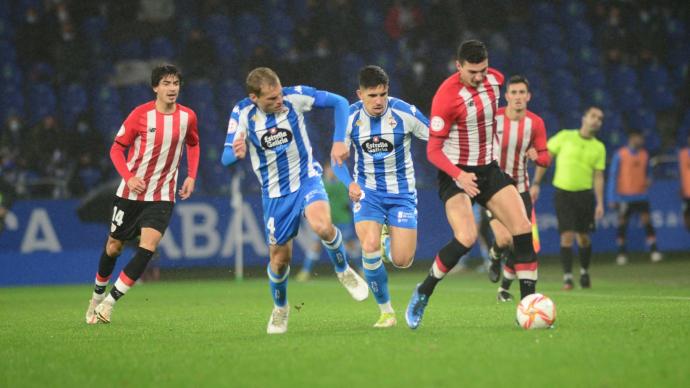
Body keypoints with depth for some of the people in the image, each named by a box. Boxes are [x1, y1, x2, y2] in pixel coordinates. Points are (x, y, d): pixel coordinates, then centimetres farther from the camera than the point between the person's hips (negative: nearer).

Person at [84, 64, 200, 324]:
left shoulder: (187, 116, -3)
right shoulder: (141, 114, -11)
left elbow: (193, 145, 17)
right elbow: (117, 148, -5)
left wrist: (191, 176, 4)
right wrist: (128, 177, -20)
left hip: (162, 195, 1)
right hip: (131, 192, -1)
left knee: (149, 245, -19)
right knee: (114, 246, 10)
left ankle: (109, 303, -12)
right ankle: (97, 297, 34)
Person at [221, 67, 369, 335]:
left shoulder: (295, 97, -17)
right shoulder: (242, 114, -16)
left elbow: (339, 102, -7)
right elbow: (226, 158, -19)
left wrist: (339, 140, -18)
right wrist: (236, 153, -43)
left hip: (306, 179, -1)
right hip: (275, 194, 1)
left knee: (322, 226, -31)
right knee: (279, 259, 6)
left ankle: (344, 271, -1)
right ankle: (280, 308, 36)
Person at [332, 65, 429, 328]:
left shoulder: (404, 113, -13)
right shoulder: (350, 118, -8)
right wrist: (350, 184, -18)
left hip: (401, 191, 0)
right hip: (366, 190, 0)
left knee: (402, 261, -7)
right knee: (370, 247, -24)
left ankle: (388, 238, 32)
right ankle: (386, 311, -5)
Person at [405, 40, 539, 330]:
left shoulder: (495, 80, -1)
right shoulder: (446, 96, -22)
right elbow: (433, 151, -18)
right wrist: (459, 175, -32)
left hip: (488, 170, 6)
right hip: (455, 174, -6)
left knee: (524, 231, -8)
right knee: (466, 238, -25)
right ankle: (422, 294, -3)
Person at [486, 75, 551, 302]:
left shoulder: (536, 123, -4)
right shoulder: (493, 118, -12)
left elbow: (545, 159, 1)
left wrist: (537, 156, -21)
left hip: (520, 188, 3)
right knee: (504, 239, -21)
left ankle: (505, 289, 23)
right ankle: (495, 257, 18)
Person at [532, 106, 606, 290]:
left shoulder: (599, 147, 5)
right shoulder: (565, 137, -1)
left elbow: (598, 176, 5)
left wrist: (600, 202, -4)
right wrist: (536, 184, -3)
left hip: (585, 194, 2)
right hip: (563, 193, -2)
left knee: (584, 237, 7)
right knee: (567, 235, -11)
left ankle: (584, 272, 29)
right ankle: (567, 277, -6)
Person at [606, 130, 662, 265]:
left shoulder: (644, 154, 9)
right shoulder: (620, 155, -3)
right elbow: (612, 176, -2)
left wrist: (648, 181, -5)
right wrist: (611, 198, -5)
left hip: (641, 195, 3)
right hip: (624, 196, -3)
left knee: (647, 220, -9)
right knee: (622, 223, 2)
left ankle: (654, 251, -12)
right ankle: (621, 253, 12)